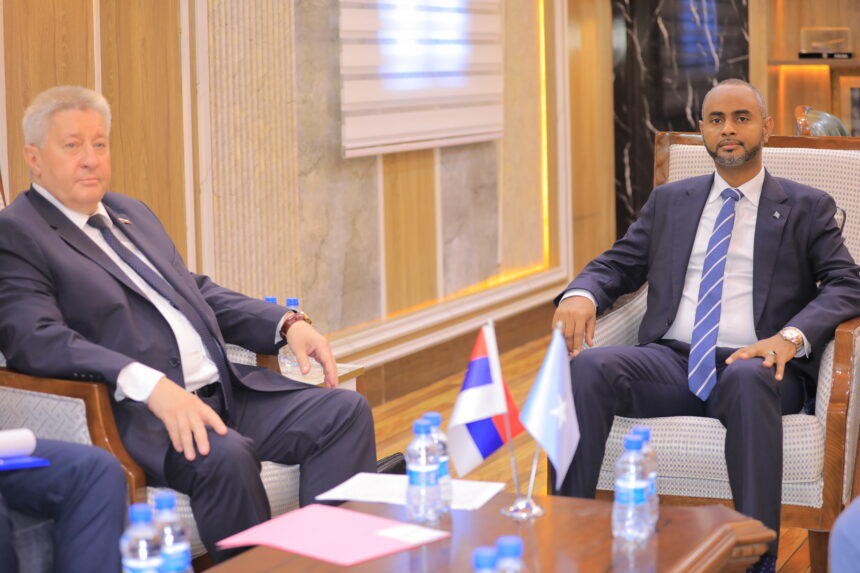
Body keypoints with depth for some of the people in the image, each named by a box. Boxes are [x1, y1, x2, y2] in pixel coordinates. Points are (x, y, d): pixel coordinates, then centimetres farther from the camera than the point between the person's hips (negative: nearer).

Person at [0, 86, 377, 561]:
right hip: (137, 415, -8)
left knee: (343, 411, -8)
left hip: (224, 390, 8)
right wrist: (150, 385, -33)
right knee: (225, 456, -35)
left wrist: (287, 324, 10)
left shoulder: (132, 214, 22)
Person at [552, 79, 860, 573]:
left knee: (748, 380, -40)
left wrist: (792, 337, -19)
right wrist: (580, 295, -7)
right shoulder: (669, 202, 22)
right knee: (588, 366, -28)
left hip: (754, 366, -3)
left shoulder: (808, 208, 13)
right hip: (671, 361, 3)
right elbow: (616, 265, 19)